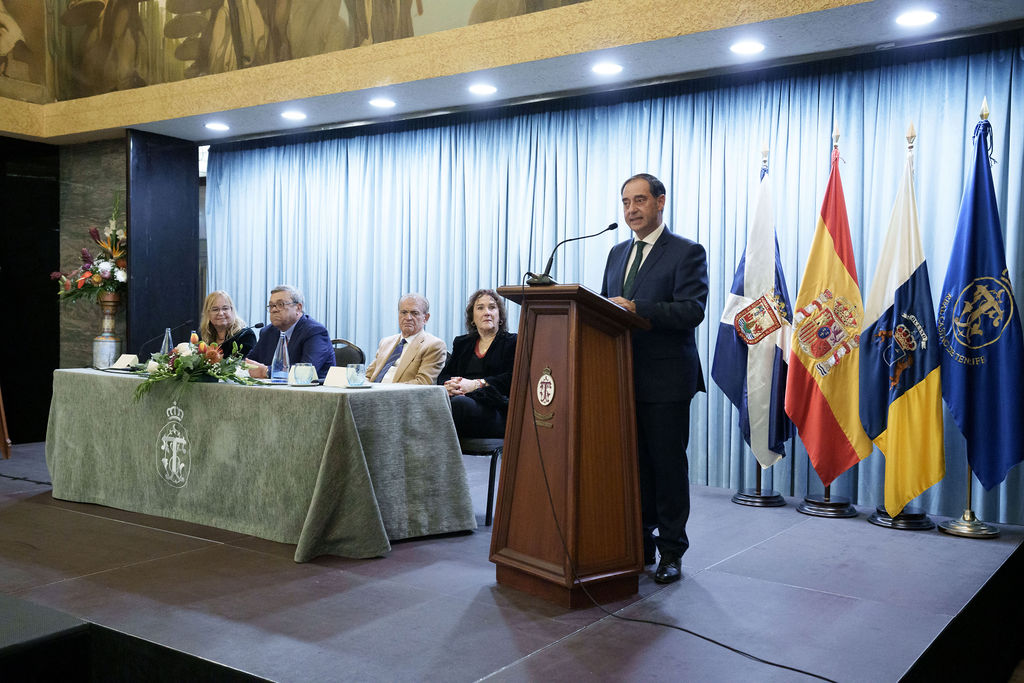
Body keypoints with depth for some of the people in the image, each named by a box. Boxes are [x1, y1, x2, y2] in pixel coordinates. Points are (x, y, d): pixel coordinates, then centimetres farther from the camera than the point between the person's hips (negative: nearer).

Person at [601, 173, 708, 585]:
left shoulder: (687, 253, -4)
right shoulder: (618, 253, 18)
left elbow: (691, 311, -16)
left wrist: (636, 308, -25)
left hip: (666, 380, -6)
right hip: (624, 377, 6)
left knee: (668, 465, 1)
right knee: (633, 464, 11)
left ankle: (671, 551, 12)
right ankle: (640, 545, 22)